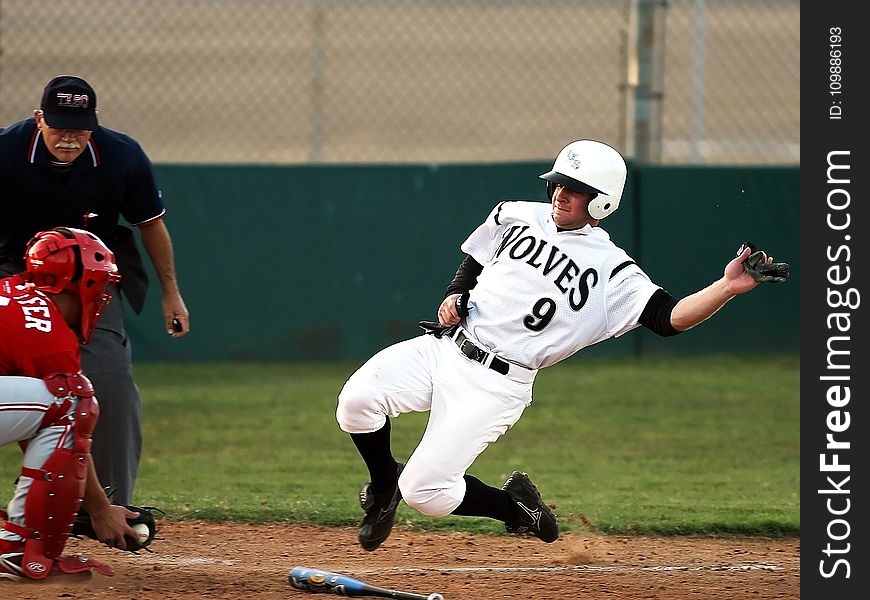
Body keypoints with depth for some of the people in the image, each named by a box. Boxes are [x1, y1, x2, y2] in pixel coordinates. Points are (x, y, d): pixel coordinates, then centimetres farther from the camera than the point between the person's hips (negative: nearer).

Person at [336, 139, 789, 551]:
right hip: (443, 348, 5)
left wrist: (727, 288, -32)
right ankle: (384, 487, 13)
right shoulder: (516, 217, 9)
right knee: (357, 399, -19)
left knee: (425, 491, -14)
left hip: (496, 385, -5)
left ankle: (514, 505, 17)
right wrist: (455, 297, 3)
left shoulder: (611, 271, -6)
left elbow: (668, 318, -17)